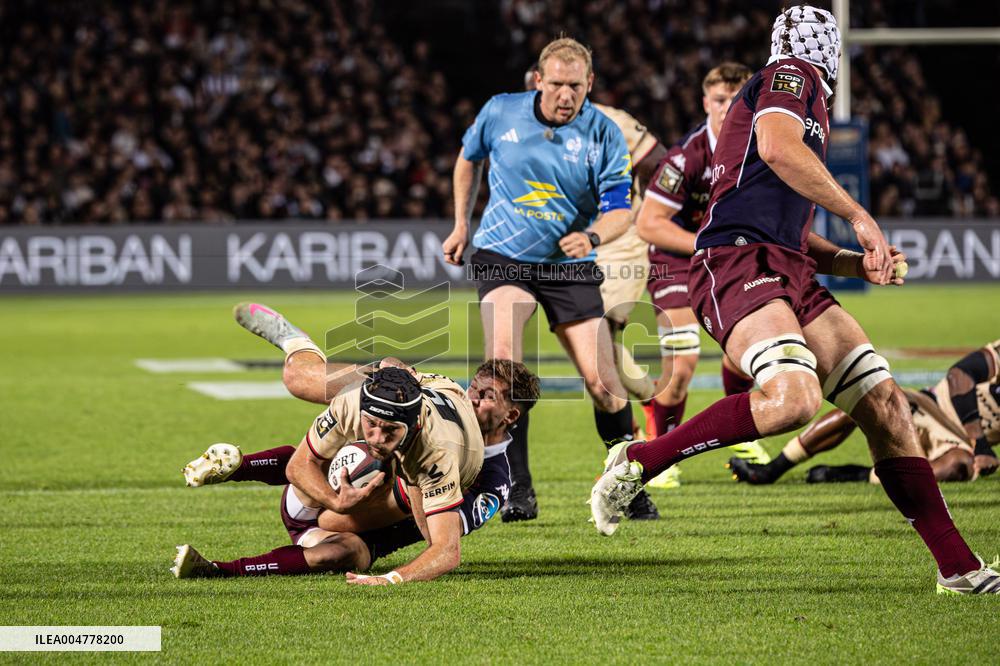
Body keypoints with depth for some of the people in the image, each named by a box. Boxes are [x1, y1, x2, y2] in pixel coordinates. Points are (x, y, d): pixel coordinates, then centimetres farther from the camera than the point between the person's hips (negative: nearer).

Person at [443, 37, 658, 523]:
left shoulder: (604, 134, -11)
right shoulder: (499, 113, -6)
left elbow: (620, 209, -12)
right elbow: (469, 159, 15)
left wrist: (592, 235, -34)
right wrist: (461, 224, 15)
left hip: (569, 266, 0)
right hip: (502, 258, 0)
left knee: (602, 381, -5)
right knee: (504, 355, -24)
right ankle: (517, 492, -20)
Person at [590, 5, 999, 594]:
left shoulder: (810, 116, 32)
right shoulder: (793, 76, 5)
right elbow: (776, 147, -17)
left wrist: (859, 263, 19)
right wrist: (859, 215, -12)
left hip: (790, 277, 10)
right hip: (739, 263, -9)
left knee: (886, 404, 0)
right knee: (794, 398, -32)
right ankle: (637, 462, -18)